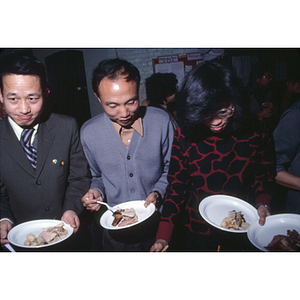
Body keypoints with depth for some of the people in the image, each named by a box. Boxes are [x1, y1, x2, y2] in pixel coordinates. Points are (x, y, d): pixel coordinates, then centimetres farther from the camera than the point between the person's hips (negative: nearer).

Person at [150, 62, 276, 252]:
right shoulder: (185, 135, -16)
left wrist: (262, 203, -19)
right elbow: (176, 186, -10)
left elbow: (264, 176, 1)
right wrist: (163, 237, -17)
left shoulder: (255, 129, -13)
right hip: (198, 230, 0)